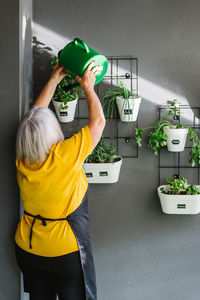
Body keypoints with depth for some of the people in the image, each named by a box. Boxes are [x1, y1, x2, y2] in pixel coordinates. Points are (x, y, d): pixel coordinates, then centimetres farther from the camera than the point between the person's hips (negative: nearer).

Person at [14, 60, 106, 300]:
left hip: (27, 250, 5)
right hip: (66, 251, -5)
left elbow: (36, 112, 4)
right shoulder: (66, 156, -26)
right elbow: (98, 121, -13)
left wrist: (54, 80, 11)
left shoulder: (22, 161, -11)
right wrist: (88, 87, 0)